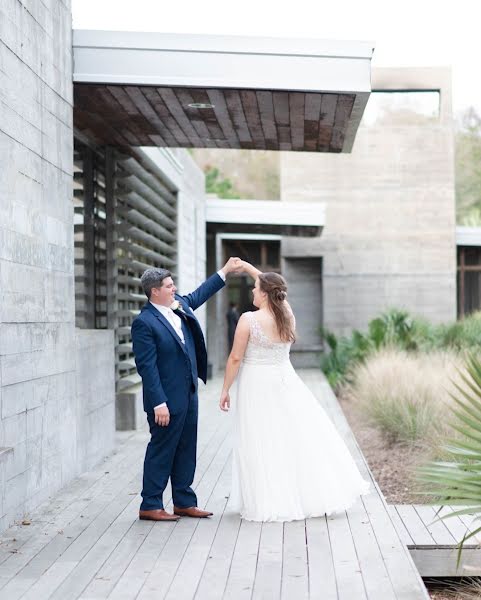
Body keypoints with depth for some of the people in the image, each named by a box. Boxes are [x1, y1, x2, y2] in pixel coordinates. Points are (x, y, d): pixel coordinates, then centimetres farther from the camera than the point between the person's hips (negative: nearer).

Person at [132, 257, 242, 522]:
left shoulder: (180, 305, 6)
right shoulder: (144, 322, -18)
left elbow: (199, 294, 28)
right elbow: (147, 367, -20)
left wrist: (225, 271, 29)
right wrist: (159, 404, -22)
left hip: (188, 394, 9)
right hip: (167, 399, -9)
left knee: (186, 449, 14)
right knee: (161, 450, 0)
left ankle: (184, 502, 23)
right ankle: (150, 506, 10)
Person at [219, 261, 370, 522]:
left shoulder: (248, 320, -15)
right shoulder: (288, 315, 1)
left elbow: (235, 358, -11)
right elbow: (272, 286, 19)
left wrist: (225, 389, 0)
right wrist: (247, 267, 25)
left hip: (256, 386, -5)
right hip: (284, 381, 5)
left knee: (261, 445, 2)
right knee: (301, 436, 12)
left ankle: (266, 505, 8)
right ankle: (317, 493, 18)